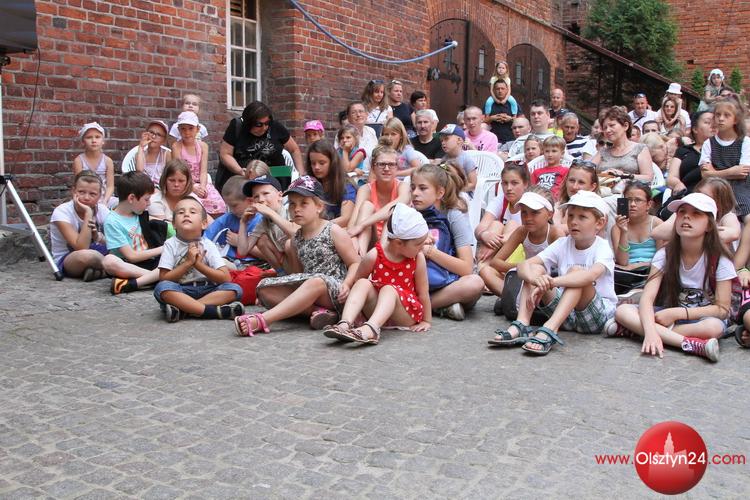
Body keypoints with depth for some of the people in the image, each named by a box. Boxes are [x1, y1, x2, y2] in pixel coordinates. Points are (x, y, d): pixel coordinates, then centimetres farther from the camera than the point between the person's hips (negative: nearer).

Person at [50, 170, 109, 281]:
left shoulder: (102, 210, -6)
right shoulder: (61, 212, -19)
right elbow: (81, 248, -30)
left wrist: (98, 237, -28)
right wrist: (88, 213, -32)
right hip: (65, 261, -4)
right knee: (86, 255, -39)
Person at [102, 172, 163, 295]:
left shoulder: (140, 214, 10)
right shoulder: (112, 222, -7)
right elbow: (131, 256, -11)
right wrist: (161, 249, -8)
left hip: (149, 262, 5)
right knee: (109, 261, -37)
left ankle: (131, 284, -33)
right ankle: (155, 276, -30)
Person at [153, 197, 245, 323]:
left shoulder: (208, 245, 0)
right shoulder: (170, 245, -2)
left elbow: (226, 278, -8)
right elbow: (163, 279, -9)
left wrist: (198, 264, -15)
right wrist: (188, 262, -16)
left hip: (206, 290, 2)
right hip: (180, 292, -2)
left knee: (235, 289, -23)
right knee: (162, 287, -33)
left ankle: (183, 310, -28)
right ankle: (212, 310, -32)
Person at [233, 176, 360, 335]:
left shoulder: (333, 232, -3)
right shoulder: (296, 239, 12)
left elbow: (355, 263, -4)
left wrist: (346, 284, -20)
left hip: (334, 292, -6)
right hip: (306, 290, 6)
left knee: (316, 282, -38)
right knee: (264, 288, -9)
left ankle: (261, 320, -45)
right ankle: (317, 310, -24)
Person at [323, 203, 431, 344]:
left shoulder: (418, 258, -11)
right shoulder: (374, 256, -13)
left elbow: (423, 291, -5)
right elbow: (357, 280, 2)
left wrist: (426, 321, 0)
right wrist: (359, 308, 0)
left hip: (406, 315, -1)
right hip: (376, 311, 1)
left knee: (389, 289, -31)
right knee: (363, 283, -23)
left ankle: (370, 330, -57)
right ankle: (345, 324, -44)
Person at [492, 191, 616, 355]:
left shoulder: (602, 247, -11)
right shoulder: (562, 244, 2)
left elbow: (591, 275, -35)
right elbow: (523, 265, -10)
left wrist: (550, 282, -44)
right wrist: (535, 279, -34)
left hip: (599, 314, -4)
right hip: (567, 314, 5)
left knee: (576, 271, -29)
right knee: (535, 269, -11)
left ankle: (549, 330, -43)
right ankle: (521, 325, -29)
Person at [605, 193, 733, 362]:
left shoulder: (719, 260, -10)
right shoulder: (665, 254, -6)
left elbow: (722, 309, -13)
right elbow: (647, 298, -17)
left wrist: (676, 313, -23)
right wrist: (650, 329, -37)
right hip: (669, 315, 2)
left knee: (713, 327, -38)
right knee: (623, 310, -24)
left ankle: (634, 329, -29)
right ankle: (692, 344, -35)